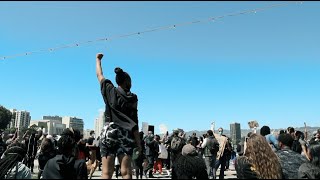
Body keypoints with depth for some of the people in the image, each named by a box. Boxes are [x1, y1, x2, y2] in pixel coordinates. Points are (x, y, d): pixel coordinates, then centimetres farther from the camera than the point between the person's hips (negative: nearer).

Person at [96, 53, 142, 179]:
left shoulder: (110, 91, 2)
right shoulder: (133, 98, 1)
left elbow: (99, 75, 18)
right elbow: (134, 124, 0)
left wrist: (98, 59, 35)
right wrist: (138, 143, 5)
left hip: (109, 133, 0)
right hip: (126, 135, 0)